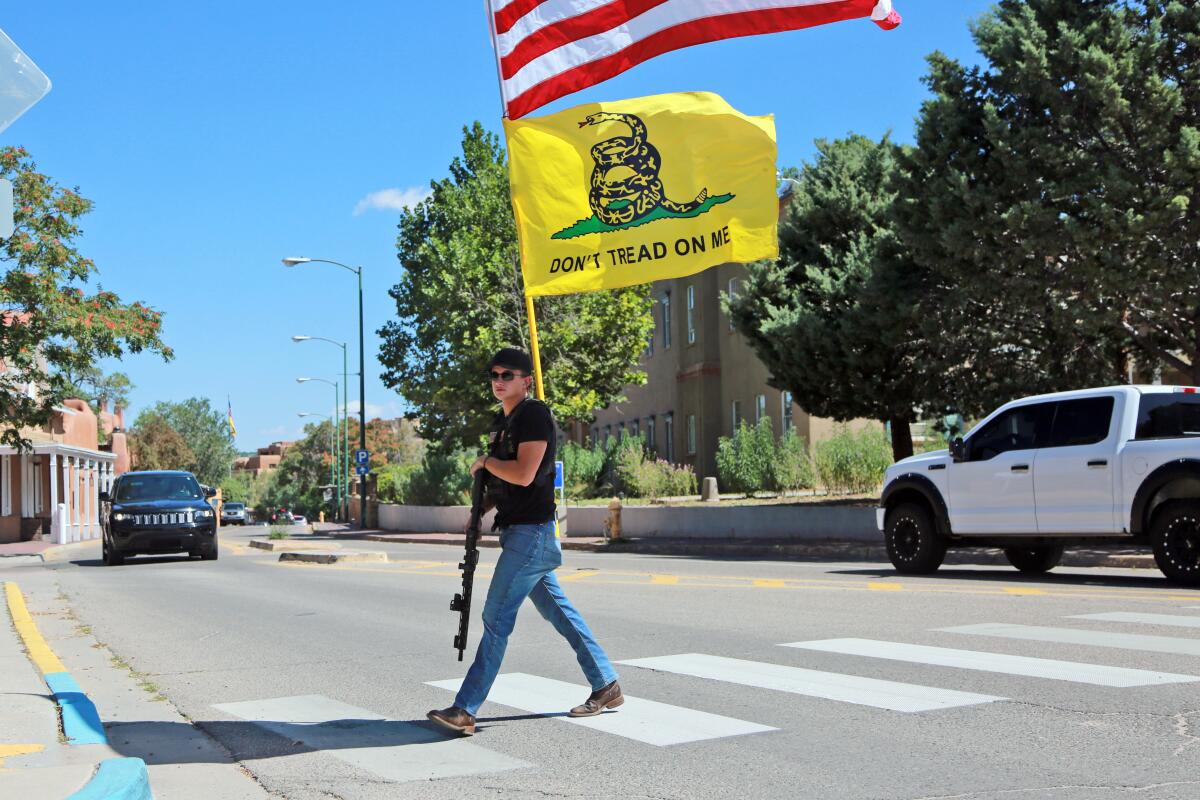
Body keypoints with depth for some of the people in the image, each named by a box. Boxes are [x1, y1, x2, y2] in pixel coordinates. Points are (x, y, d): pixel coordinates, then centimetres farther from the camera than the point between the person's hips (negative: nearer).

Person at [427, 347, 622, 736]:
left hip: (532, 531, -10)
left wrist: (485, 461, -9)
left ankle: (465, 710, -9)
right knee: (557, 610, 13)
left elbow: (523, 474, -24)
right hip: (518, 529, 10)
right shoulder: (502, 419, 15)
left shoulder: (535, 414, -14)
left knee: (497, 617, -10)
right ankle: (606, 686, 21)